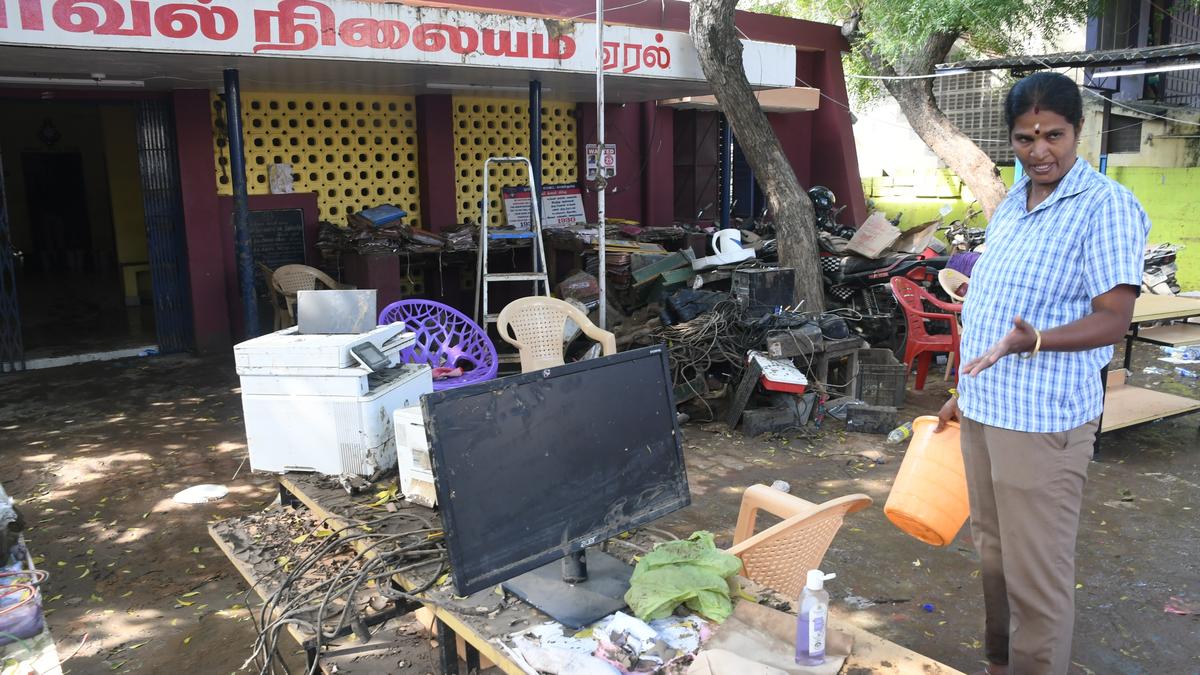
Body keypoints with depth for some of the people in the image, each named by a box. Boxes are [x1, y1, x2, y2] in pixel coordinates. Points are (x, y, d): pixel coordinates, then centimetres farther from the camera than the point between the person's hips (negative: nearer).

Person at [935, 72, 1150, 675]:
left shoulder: (1106, 206, -12)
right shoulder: (1012, 203, 11)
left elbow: (1113, 319, -17)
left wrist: (1032, 341, -35)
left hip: (1044, 420, -8)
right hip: (984, 409, 8)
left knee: (1037, 575, 1)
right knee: (994, 555, 20)